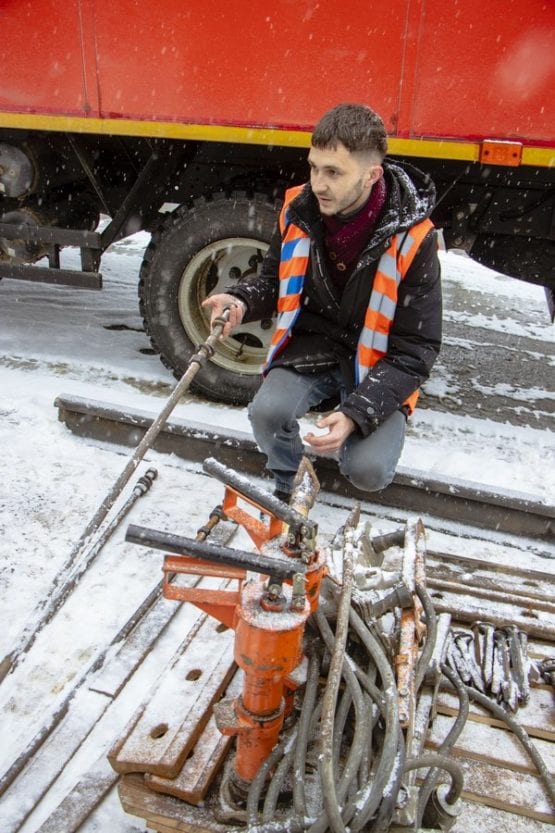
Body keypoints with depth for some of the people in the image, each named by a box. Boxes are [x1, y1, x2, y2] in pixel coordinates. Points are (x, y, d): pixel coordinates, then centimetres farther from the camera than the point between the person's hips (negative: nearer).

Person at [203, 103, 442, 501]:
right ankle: (291, 481, 9)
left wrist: (356, 413, -29)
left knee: (368, 470, -21)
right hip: (312, 345, 3)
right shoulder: (299, 209, -9)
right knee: (267, 412, -25)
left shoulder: (412, 240, -20)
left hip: (377, 365, -2)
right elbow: (274, 279, 9)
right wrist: (241, 302, -15)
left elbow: (416, 351, -17)